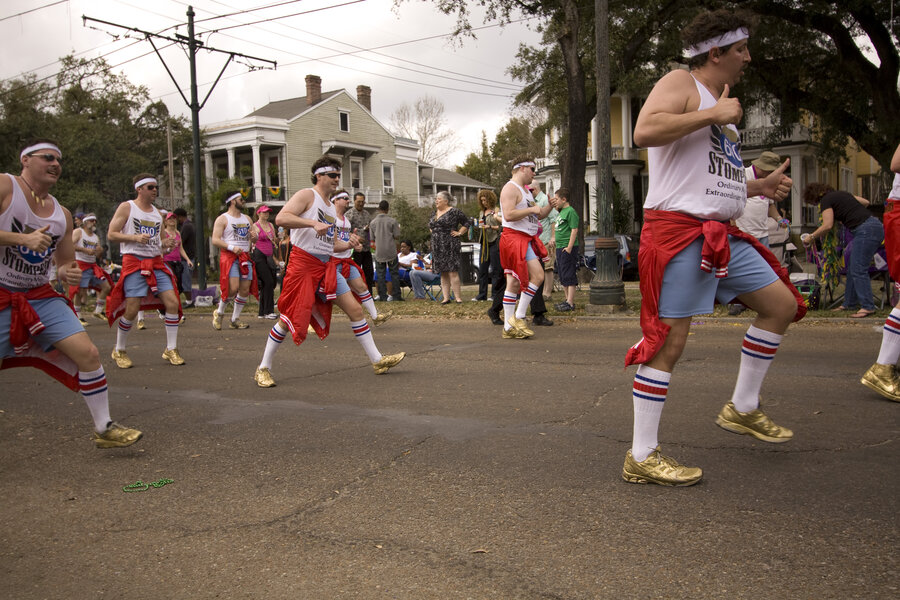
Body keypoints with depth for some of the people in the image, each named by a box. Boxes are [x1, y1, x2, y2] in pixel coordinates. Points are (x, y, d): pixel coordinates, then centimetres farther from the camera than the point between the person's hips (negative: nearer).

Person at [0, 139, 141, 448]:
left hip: (40, 296, 6)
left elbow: (66, 263, 19)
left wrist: (69, 272, -3)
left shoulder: (61, 214, 10)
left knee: (88, 353, -5)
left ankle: (104, 429, 8)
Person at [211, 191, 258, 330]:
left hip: (245, 257, 6)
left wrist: (254, 237, 0)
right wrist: (232, 247, -22)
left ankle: (235, 319, 14)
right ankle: (219, 312, 6)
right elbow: (215, 240, -9)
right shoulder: (222, 219, -1)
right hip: (229, 256, -6)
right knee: (233, 287, -18)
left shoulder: (247, 219, 20)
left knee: (245, 289, 1)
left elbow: (254, 240, 25)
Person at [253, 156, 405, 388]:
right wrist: (313, 223, -31)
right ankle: (263, 368, 12)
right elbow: (281, 218, -22)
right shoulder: (306, 195, -5)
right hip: (303, 264, -7)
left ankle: (377, 360, 8)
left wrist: (349, 244, 5)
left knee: (355, 310, 1)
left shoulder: (331, 207, 20)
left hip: (327, 266, 7)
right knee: (288, 318, -3)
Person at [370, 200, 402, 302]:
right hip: (391, 251, -1)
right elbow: (397, 236, -5)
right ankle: (396, 295, 5)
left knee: (380, 274, 5)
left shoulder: (373, 222, 3)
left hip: (379, 252, 2)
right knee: (394, 273, 6)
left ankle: (383, 296, 3)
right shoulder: (392, 221, -5)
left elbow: (372, 237, 8)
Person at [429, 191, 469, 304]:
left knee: (452, 272, -10)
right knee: (443, 273, 7)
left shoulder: (454, 212, -5)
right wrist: (433, 233, 16)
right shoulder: (434, 213, 15)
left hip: (450, 246, -7)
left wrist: (459, 233, -8)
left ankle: (458, 297, -6)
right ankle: (446, 297, 10)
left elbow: (466, 223, -2)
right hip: (437, 247, 7)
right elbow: (430, 225, 32)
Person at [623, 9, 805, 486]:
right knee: (669, 339, -10)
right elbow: (645, 131, -24)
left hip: (720, 233, 10)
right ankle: (641, 457, -4)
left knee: (781, 303, 11)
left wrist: (759, 186, 18)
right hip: (677, 228, -10)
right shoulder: (681, 84, -3)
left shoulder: (718, 104, 26)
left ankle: (742, 409, 23)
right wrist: (713, 115, -16)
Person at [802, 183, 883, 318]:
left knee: (858, 269, -8)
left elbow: (827, 226, -13)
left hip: (865, 230, -9)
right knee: (853, 269, 12)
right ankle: (848, 303, 17)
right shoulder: (841, 194, 21)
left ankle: (867, 306, -9)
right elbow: (865, 202, 27)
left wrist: (811, 237, -1)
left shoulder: (826, 200, -4)